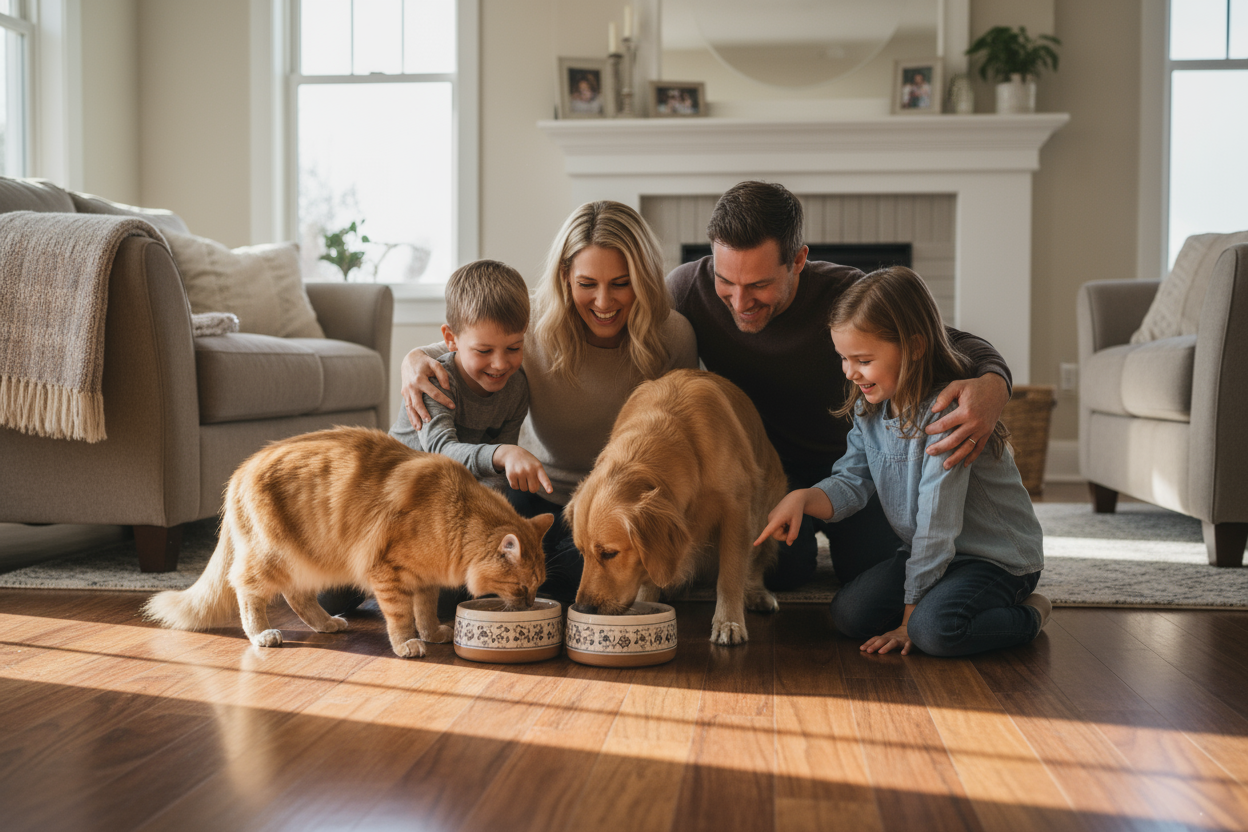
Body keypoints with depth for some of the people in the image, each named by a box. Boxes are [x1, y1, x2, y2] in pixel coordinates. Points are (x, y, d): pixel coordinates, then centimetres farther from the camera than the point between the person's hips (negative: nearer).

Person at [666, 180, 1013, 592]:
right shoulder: (685, 289, -22)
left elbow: (959, 344, -25)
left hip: (847, 460, 0)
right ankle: (800, 533, 15)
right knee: (779, 569, -23)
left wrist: (992, 387, -49)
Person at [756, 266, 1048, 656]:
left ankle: (1026, 616, -3)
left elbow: (936, 525, -26)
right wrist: (802, 498, -22)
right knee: (849, 613, -12)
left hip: (999, 559, -7)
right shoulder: (869, 409, 1)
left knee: (935, 629, -32)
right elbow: (851, 484, 1)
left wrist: (911, 616, -22)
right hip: (927, 553, 7)